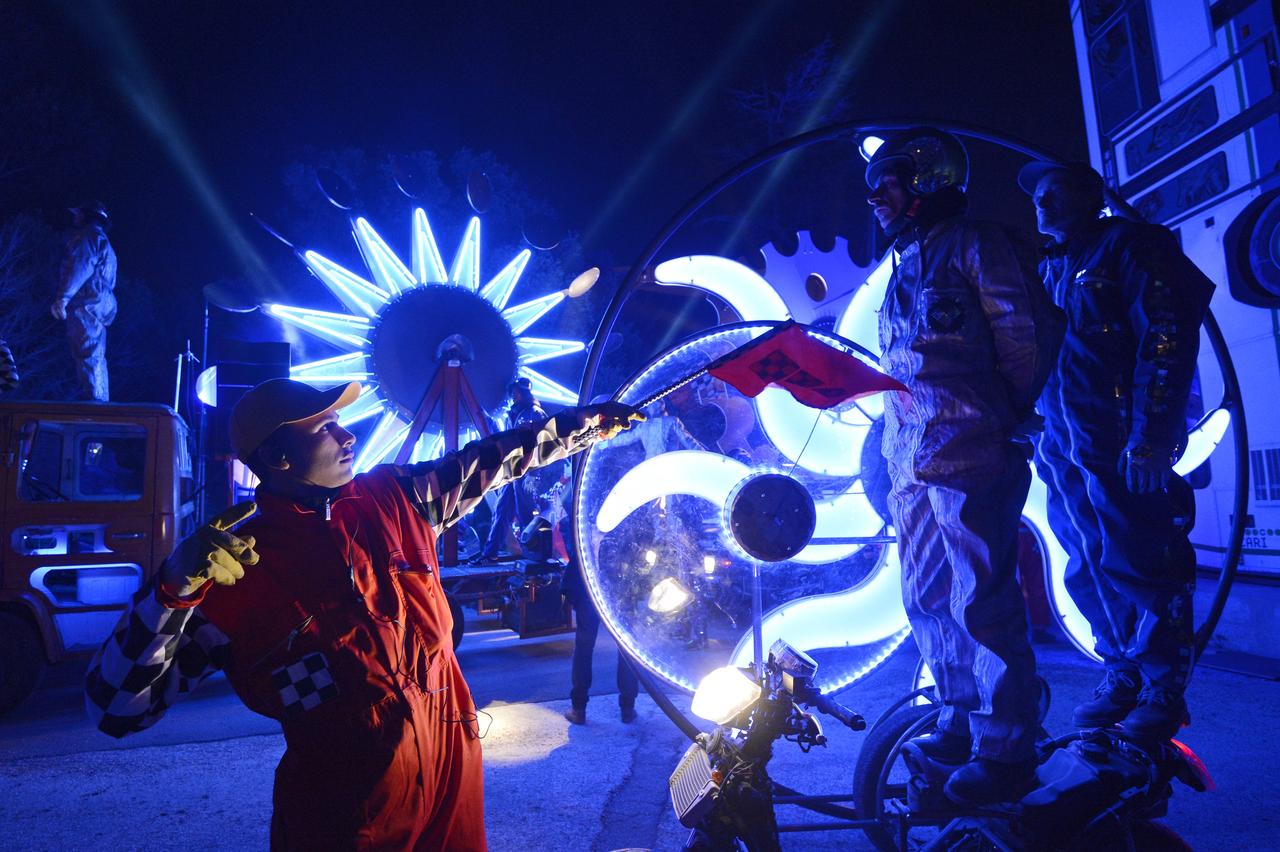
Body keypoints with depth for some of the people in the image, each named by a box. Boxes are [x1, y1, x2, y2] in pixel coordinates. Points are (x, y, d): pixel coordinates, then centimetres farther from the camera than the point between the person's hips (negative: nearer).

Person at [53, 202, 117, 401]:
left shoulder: (88, 235, 0)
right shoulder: (104, 242, 30)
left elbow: (81, 266, -16)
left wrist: (62, 297, -24)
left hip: (86, 303, -10)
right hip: (99, 305, 10)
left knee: (86, 357, -16)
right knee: (96, 359, 8)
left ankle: (92, 403, -22)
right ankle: (101, 404, 8)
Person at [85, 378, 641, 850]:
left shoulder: (393, 497, -1)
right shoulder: (222, 565, -10)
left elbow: (490, 460, 8)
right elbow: (116, 708, -11)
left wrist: (590, 422, 11)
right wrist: (174, 590, -28)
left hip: (452, 760, 4)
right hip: (345, 800, -4)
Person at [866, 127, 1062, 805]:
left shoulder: (973, 244, 0)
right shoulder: (902, 271, 23)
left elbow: (1026, 335, -5)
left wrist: (1011, 417, -2)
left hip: (968, 455, -8)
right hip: (912, 462, 8)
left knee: (980, 600, -6)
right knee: (928, 599, 12)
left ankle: (1006, 749, 8)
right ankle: (962, 722, 27)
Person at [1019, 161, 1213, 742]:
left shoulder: (1130, 246, -2)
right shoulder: (1047, 271, 19)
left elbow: (1168, 339, -12)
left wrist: (1150, 436, -19)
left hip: (1123, 449, -7)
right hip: (1065, 453, 7)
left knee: (1139, 568, -1)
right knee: (1088, 576, 11)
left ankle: (1165, 691, 15)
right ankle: (1124, 676, 26)